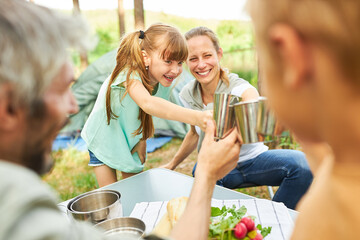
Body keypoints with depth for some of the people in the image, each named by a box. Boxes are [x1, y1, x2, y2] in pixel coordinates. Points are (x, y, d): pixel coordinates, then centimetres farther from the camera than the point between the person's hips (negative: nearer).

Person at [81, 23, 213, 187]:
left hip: (132, 142, 5)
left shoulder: (162, 81, -16)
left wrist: (142, 140, -10)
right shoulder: (130, 75, -36)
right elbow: (147, 103, -58)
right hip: (104, 140, -5)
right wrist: (195, 117, -70)